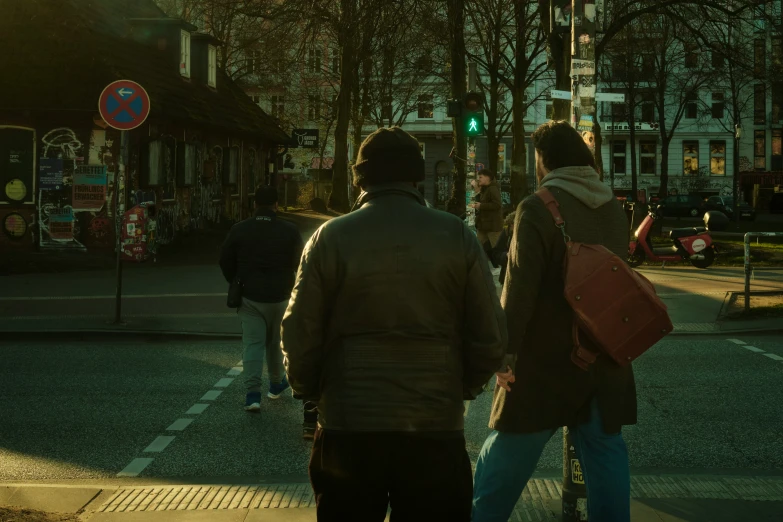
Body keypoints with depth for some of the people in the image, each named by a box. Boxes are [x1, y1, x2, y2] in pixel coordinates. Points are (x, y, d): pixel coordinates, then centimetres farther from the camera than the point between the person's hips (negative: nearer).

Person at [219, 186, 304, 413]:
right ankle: (276, 384, 34)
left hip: (250, 297, 0)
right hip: (279, 297, 0)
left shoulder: (239, 230, -4)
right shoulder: (290, 231, -7)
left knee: (253, 343, -2)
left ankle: (253, 394, -14)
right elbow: (300, 263, 0)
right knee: (275, 342, 18)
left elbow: (225, 261, 2)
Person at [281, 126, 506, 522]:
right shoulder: (457, 236, -2)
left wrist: (311, 392, 14)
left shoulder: (331, 238, -4)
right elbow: (490, 339, -2)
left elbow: (300, 338, -5)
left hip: (348, 428, 0)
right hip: (436, 429, 0)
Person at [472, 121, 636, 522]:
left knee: (503, 464, 5)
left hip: (545, 360, -5)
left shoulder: (538, 208, -13)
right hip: (603, 361, 6)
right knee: (604, 457, 9)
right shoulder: (614, 209, 7)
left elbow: (520, 287, -17)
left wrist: (507, 352, -13)